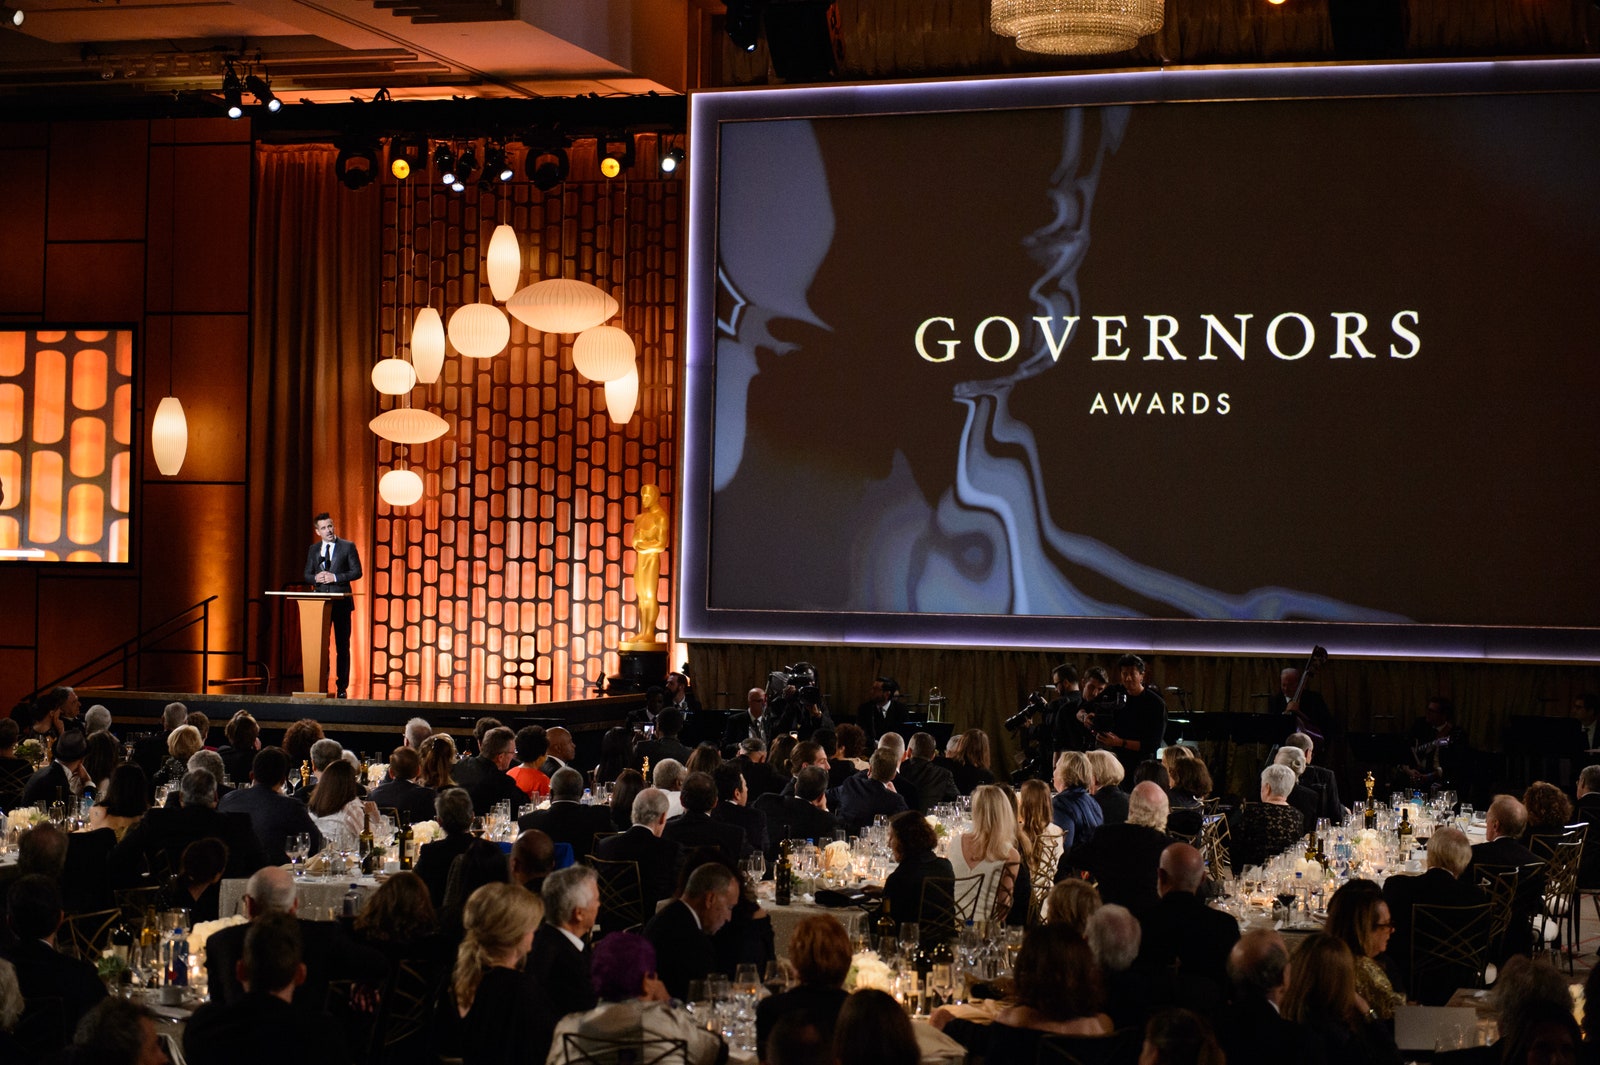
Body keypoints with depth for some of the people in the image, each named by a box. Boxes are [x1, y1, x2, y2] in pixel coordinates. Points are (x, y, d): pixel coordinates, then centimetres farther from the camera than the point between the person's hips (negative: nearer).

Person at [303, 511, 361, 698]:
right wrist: (316, 578, -10)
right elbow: (307, 575, 13)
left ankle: (342, 686, 3)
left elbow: (357, 572, -4)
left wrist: (335, 577, -15)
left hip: (341, 602, -3)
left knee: (342, 646, 0)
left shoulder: (348, 547, 0)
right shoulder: (313, 549, 11)